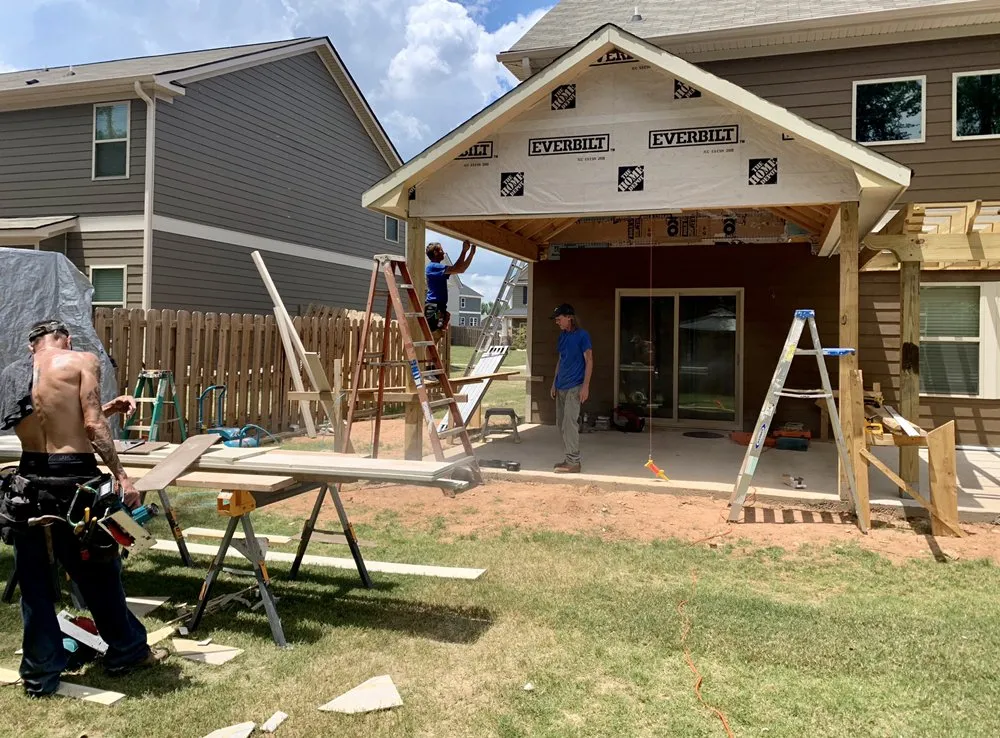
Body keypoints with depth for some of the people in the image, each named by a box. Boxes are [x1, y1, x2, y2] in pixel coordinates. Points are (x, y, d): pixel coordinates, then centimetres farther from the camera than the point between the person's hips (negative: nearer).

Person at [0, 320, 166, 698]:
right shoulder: (82, 361, -4)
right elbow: (92, 426, -14)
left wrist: (107, 409, 20)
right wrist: (121, 476, -13)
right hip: (72, 481, -5)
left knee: (34, 584, 14)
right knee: (100, 573, 12)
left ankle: (40, 674, 23)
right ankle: (127, 651, 28)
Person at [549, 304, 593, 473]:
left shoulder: (582, 335, -8)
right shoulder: (562, 336, 14)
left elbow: (589, 361, -10)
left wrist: (585, 386, -15)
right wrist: (554, 383, 18)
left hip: (574, 387, -8)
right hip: (561, 386, 8)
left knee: (570, 423, -12)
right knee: (561, 423, 9)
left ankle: (574, 462, -8)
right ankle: (570, 458, 17)